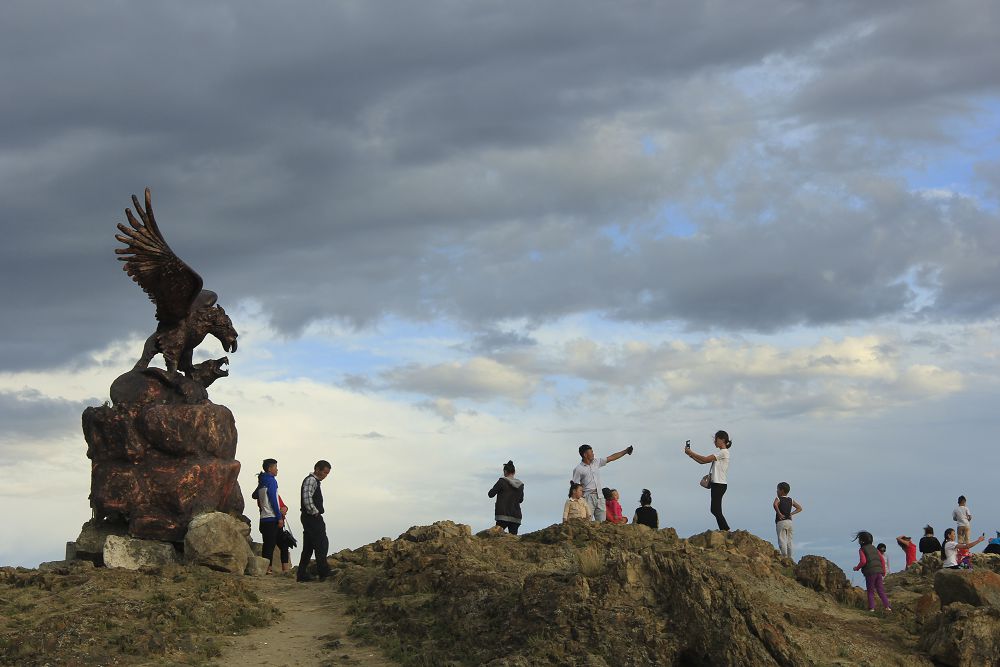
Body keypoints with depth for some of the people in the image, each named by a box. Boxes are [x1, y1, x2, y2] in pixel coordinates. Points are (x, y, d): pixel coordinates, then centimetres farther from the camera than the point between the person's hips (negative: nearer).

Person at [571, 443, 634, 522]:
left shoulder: (596, 462, 11)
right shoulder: (578, 469, -6)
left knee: (602, 523, 2)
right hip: (588, 497, -6)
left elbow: (611, 458, 15)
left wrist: (626, 451, 13)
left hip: (599, 497, 6)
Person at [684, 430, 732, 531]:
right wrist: (690, 454, 7)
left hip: (720, 484, -10)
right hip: (716, 484, 10)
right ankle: (725, 531, 7)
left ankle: (726, 531, -8)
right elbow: (702, 461, 17)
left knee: (716, 510, -10)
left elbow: (705, 459, -17)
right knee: (715, 510, 7)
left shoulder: (724, 452, -11)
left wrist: (691, 453, -12)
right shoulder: (719, 453, 19)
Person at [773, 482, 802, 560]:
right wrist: (791, 513, 5)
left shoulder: (778, 499, -5)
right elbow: (799, 508, 9)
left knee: (782, 540, -6)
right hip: (789, 521, 6)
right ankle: (790, 557, 13)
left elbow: (775, 505, -28)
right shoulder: (791, 500, 11)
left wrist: (779, 514, -18)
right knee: (789, 540, 12)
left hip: (781, 522, -6)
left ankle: (785, 557, -12)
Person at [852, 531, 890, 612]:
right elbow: (882, 559, 13)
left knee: (870, 591, 5)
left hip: (870, 572, -5)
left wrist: (857, 568, 0)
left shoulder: (862, 550, -3)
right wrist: (883, 571, 20)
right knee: (880, 590, 9)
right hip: (878, 571, 5)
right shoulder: (874, 548, 16)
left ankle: (871, 607, -2)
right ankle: (887, 606, 0)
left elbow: (863, 561, -17)